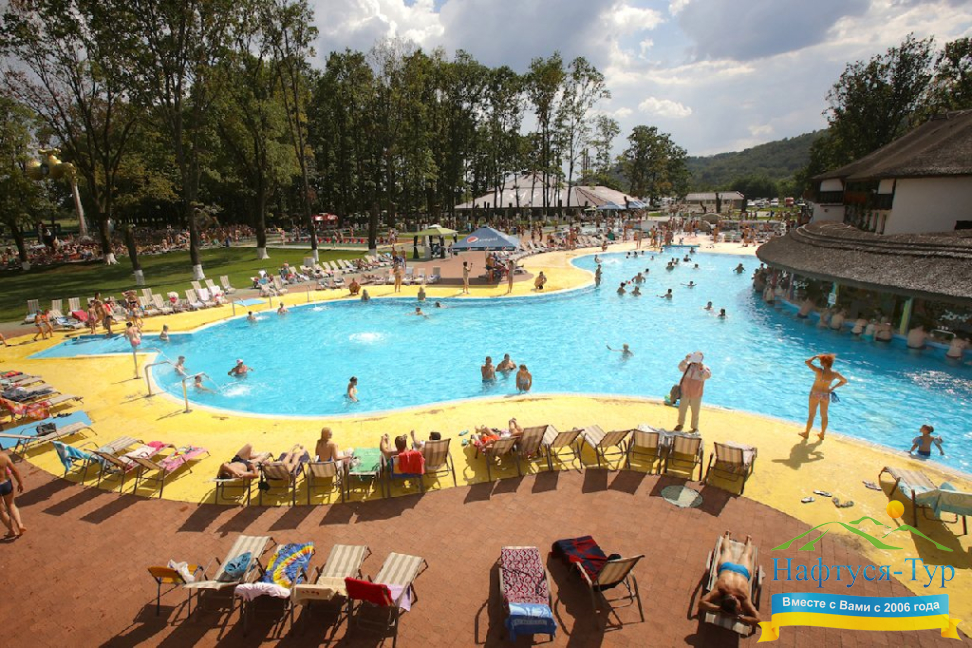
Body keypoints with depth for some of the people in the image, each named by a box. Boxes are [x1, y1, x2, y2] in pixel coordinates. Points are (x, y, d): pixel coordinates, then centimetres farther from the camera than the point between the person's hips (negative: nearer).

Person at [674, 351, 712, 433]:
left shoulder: (704, 368, -8)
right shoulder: (688, 365, -4)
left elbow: (708, 376, -26)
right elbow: (680, 367, -20)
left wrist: (701, 368, -35)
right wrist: (685, 360, -30)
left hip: (696, 395, -2)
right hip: (685, 392, 2)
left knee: (695, 412, 10)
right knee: (682, 410, 16)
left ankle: (695, 428, 29)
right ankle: (680, 424, 36)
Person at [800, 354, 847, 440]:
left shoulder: (819, 371, -27)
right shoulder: (834, 374, -11)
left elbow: (807, 362, -22)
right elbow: (844, 381, 6)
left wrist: (815, 356, -8)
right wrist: (833, 388, 9)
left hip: (815, 394, -4)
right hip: (826, 395, 4)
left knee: (812, 415, 10)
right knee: (824, 415, 19)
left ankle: (806, 433, 22)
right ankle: (822, 434, 33)